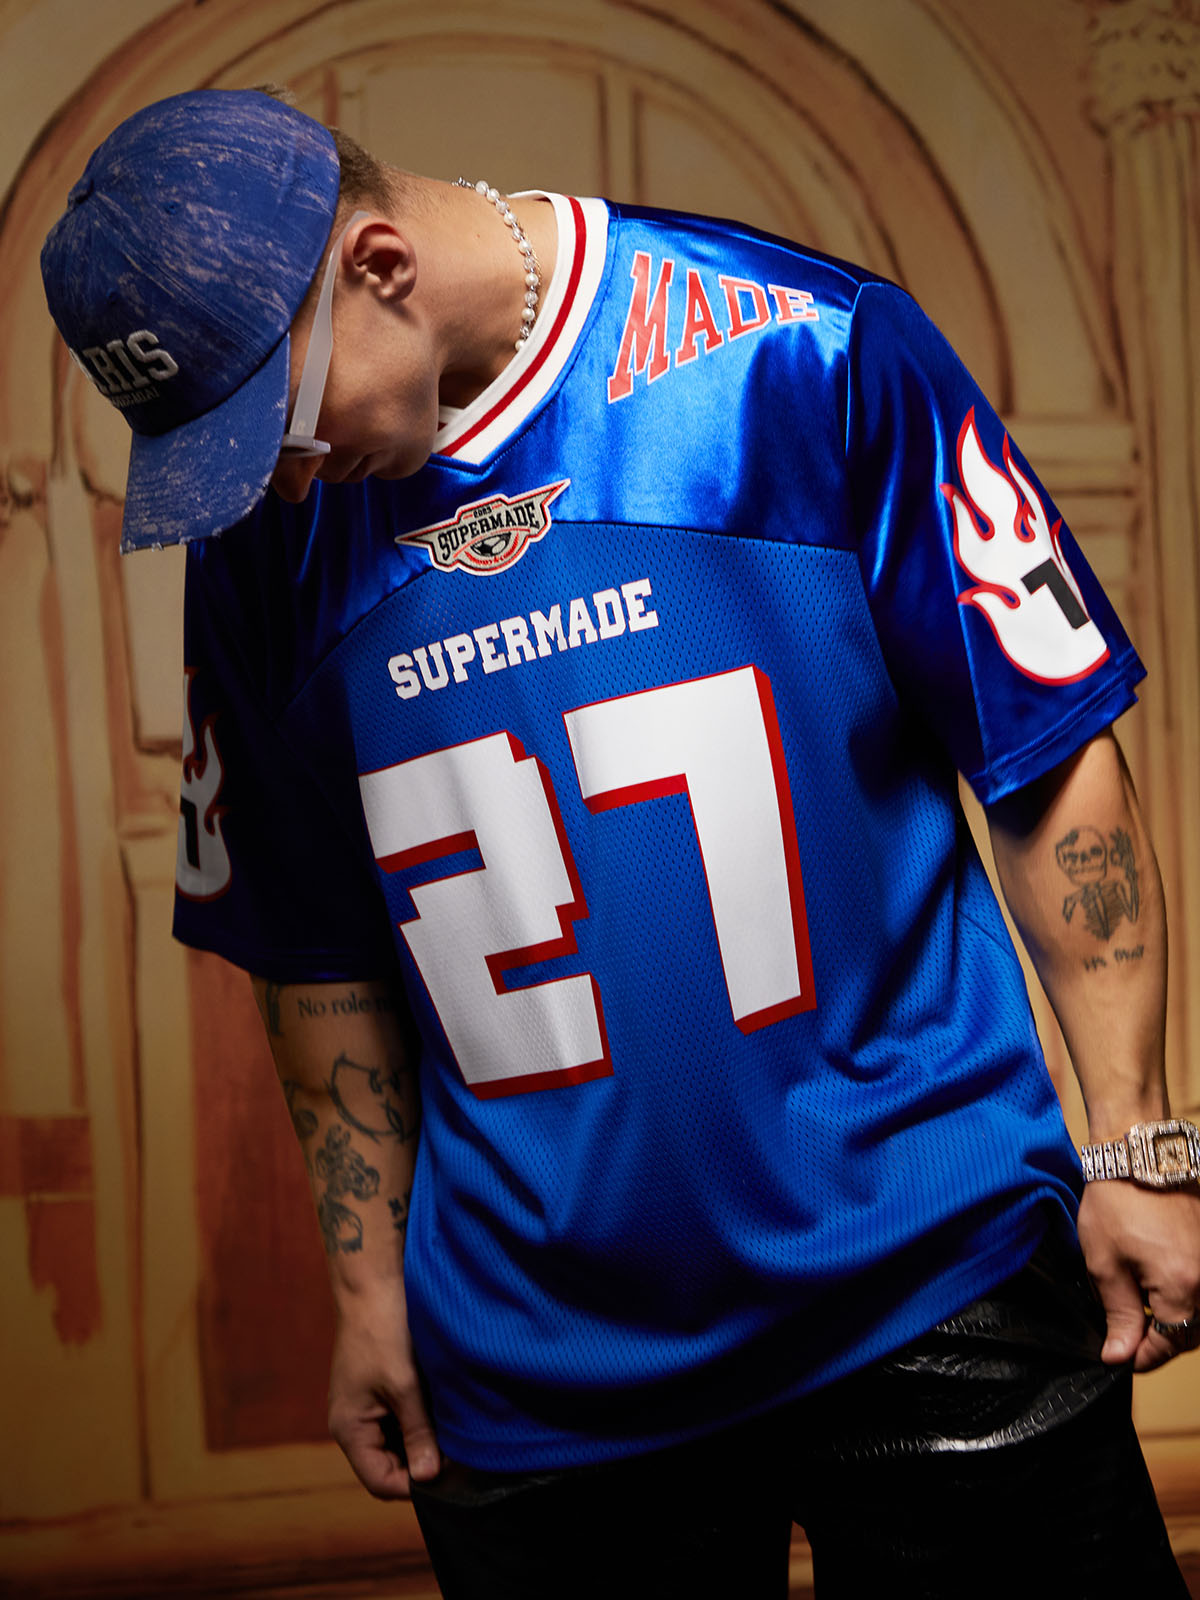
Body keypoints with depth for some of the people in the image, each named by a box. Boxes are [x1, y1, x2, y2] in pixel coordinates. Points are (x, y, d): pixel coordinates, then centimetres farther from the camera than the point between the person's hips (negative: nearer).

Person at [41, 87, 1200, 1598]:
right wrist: (369, 1280, 10)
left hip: (934, 1276, -2)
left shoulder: (805, 353, -10)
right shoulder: (261, 541, 1)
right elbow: (317, 956, 9)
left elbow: (1054, 755, -5)